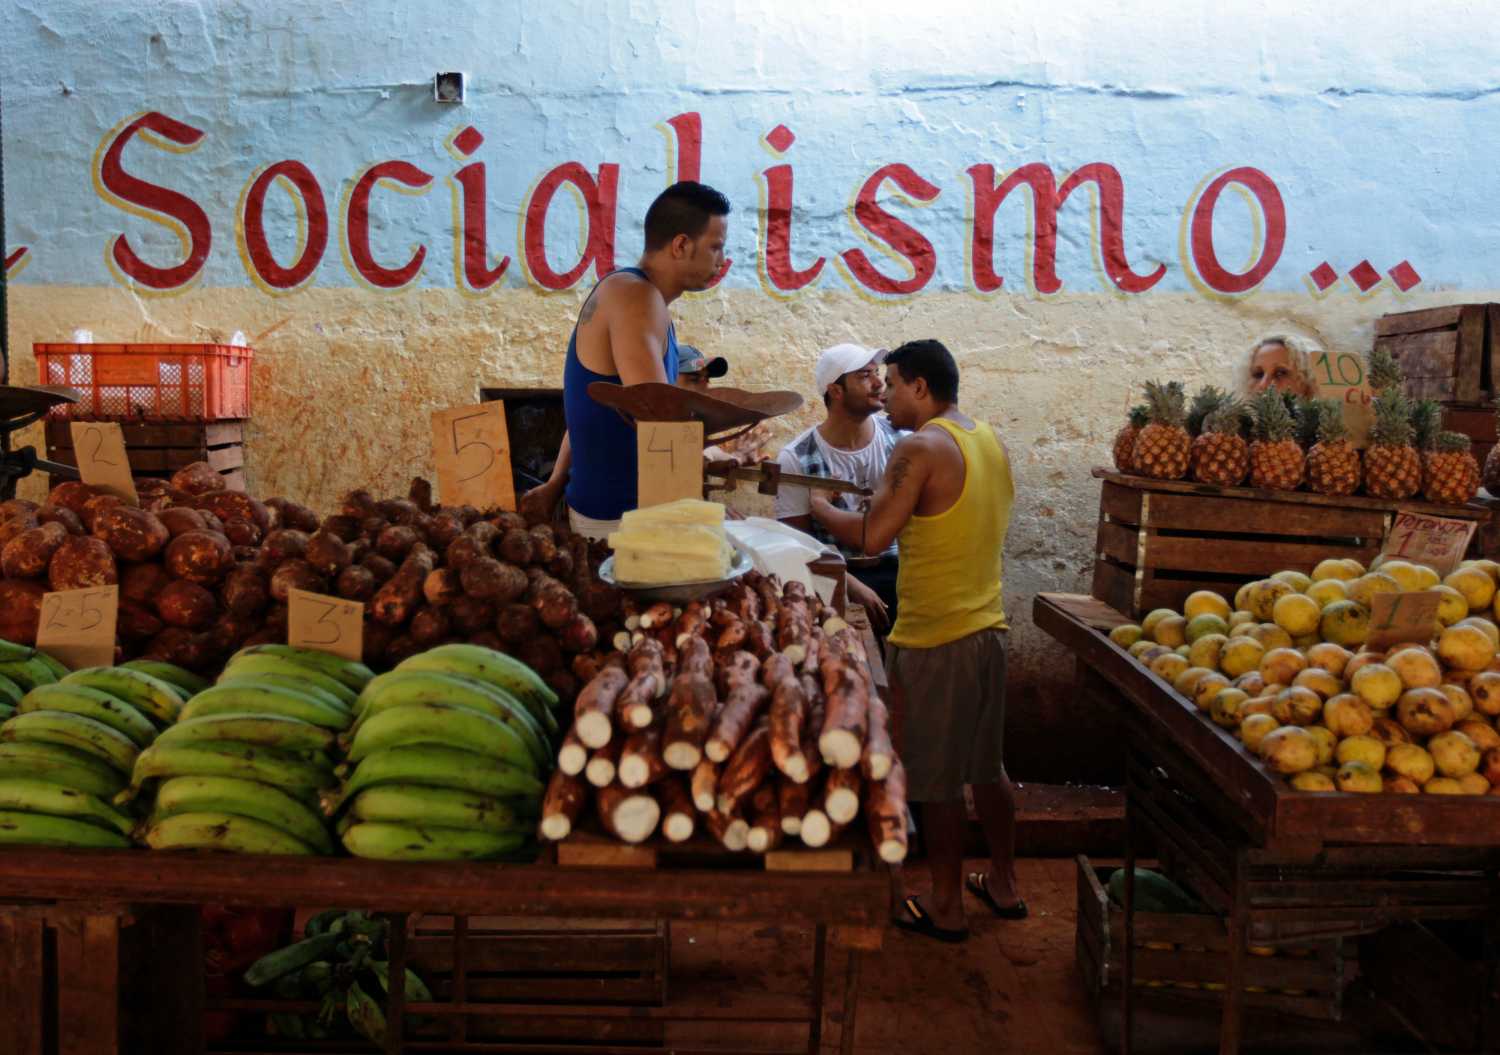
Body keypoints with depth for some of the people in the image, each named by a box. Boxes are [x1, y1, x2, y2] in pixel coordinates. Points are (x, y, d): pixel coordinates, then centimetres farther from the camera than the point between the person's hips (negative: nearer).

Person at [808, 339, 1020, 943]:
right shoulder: (989, 441, 10)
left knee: (936, 781, 5)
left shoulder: (921, 447, -17)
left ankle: (947, 910, 16)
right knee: (985, 766, 20)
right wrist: (896, 503, 16)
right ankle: (1003, 887, 33)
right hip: (988, 626, 9)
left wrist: (820, 507, -3)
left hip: (934, 640, -8)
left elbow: (871, 538, -19)